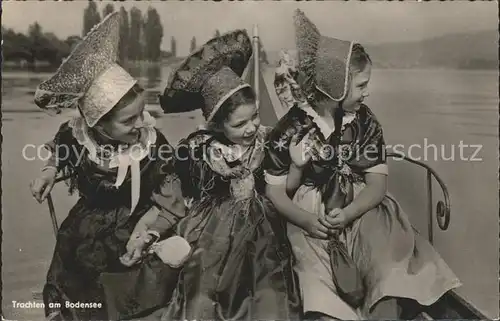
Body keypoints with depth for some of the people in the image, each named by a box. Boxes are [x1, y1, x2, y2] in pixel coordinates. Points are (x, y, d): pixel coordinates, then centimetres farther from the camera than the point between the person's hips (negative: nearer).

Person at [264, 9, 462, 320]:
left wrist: (348, 214, -21)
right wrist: (306, 220, -22)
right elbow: (275, 192, -5)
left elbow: (377, 184, -2)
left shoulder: (365, 122, 0)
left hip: (360, 212, 3)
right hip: (311, 218, -3)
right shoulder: (292, 128, -8)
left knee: (389, 276, -21)